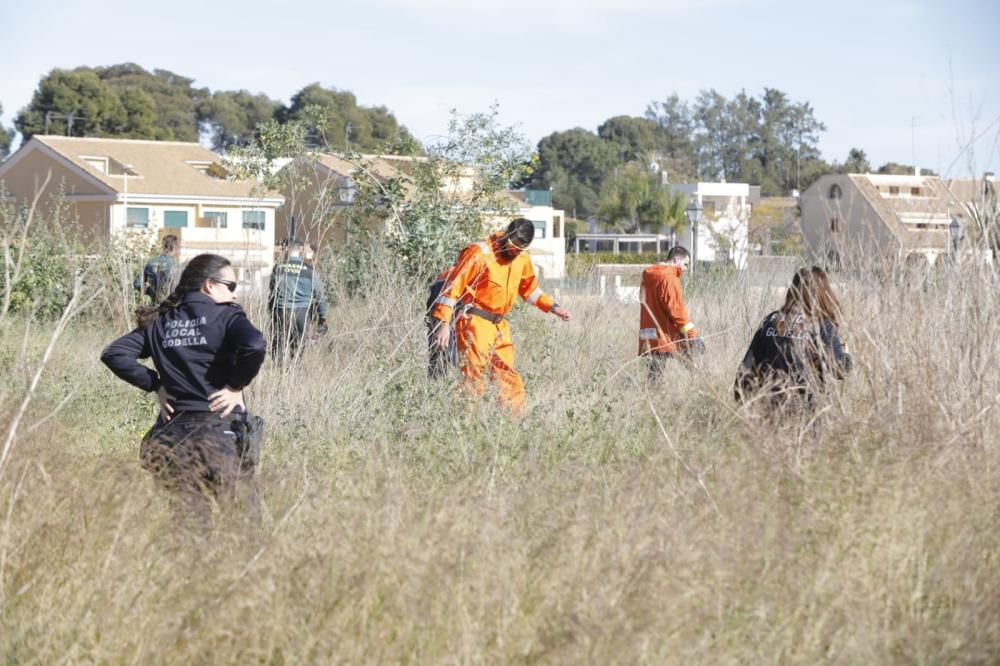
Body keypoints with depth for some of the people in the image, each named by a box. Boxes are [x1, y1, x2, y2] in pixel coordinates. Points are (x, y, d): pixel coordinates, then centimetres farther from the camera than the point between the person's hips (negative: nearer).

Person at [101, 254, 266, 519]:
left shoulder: (160, 322, 12)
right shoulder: (227, 316, -3)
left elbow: (113, 354, 8)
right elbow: (254, 346, -22)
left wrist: (156, 385, 8)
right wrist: (236, 385, -7)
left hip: (173, 430, 5)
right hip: (222, 432, -5)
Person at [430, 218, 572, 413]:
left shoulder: (522, 259, 8)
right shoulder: (480, 254, -15)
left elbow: (530, 289, 25)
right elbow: (453, 287, -15)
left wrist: (553, 307, 13)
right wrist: (444, 323, -20)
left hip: (500, 326, 7)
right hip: (474, 323, -7)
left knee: (511, 380, 8)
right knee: (474, 381, -10)